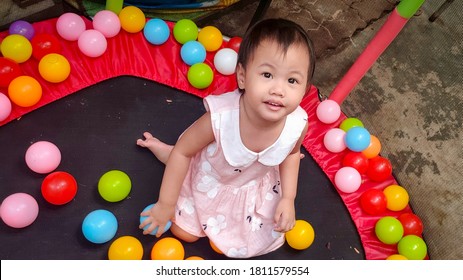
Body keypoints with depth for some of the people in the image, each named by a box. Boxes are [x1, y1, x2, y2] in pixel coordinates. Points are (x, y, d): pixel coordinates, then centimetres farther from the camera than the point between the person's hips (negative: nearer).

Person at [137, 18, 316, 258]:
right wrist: (166, 204, -16)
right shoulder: (220, 117, -42)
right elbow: (183, 151, -23)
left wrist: (288, 199, -10)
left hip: (255, 187, 3)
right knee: (183, 233, 15)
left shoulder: (298, 125, -33)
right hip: (208, 181, -3)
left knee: (269, 237, 20)